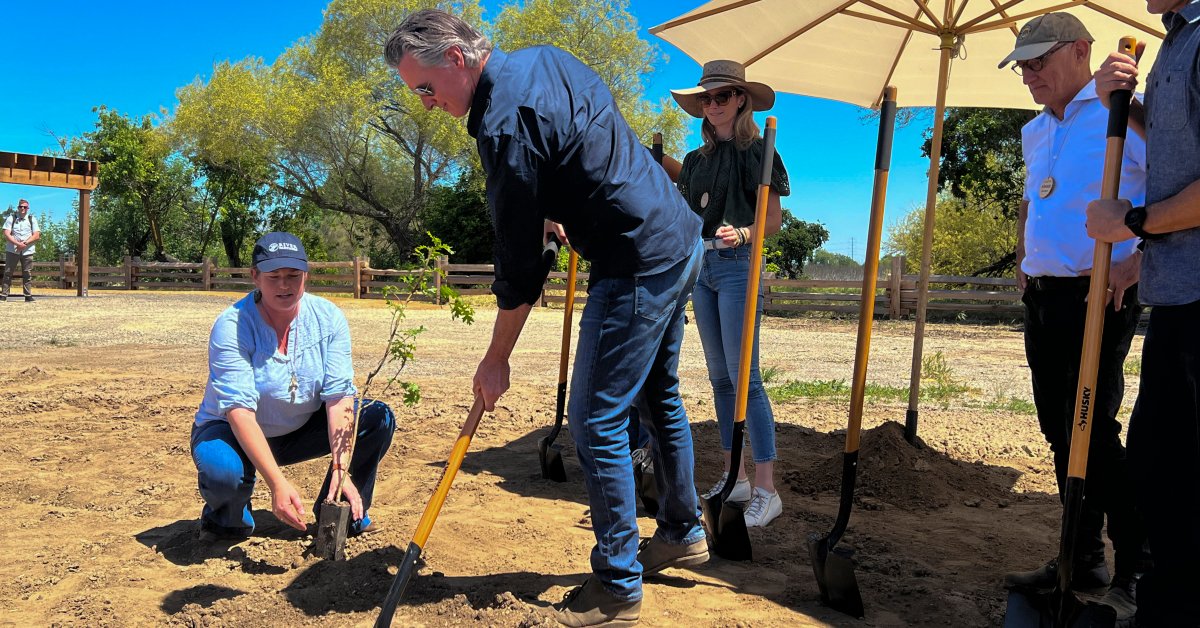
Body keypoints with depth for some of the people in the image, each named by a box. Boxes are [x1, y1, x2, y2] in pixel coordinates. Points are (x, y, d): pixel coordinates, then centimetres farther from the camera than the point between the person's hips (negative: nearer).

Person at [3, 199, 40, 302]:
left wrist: (25, 243, -13)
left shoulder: (32, 219, 8)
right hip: (12, 250, -1)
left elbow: (36, 235, 1)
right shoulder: (11, 218, 4)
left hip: (27, 251, 1)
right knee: (8, 273, 0)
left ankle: (28, 296, 6)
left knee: (27, 274, 2)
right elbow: (6, 234, -4)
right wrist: (17, 244, -18)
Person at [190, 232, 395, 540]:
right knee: (222, 471, -37)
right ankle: (226, 519, 1)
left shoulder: (328, 318, -13)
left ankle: (347, 514, 3)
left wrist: (342, 470, -32)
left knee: (378, 417, -15)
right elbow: (239, 411, -32)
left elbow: (339, 396, -20)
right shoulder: (231, 327, -24)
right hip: (235, 433, -3)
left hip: (301, 430, 4)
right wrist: (278, 484, -42)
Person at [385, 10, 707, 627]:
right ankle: (682, 532, 38)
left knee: (596, 422, -4)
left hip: (637, 268, -10)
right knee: (659, 397, 21)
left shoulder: (505, 123, -21)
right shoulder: (544, 57, 7)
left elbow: (520, 265, -17)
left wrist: (496, 359, -7)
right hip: (681, 240, 11)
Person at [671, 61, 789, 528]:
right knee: (719, 377, 9)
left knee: (744, 376, -12)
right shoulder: (695, 160, 16)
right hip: (700, 265, 7)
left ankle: (766, 489, -7)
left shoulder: (757, 152, -2)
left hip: (738, 266, -7)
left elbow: (774, 220, -6)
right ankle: (734, 476, 18)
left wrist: (742, 233, -23)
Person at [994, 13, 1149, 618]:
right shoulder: (1035, 132, 18)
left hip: (1098, 297, -8)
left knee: (1092, 433, -10)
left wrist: (1137, 260, -20)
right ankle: (1084, 559, 20)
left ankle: (1137, 574, 3)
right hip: (1042, 298, 8)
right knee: (1060, 432, 10)